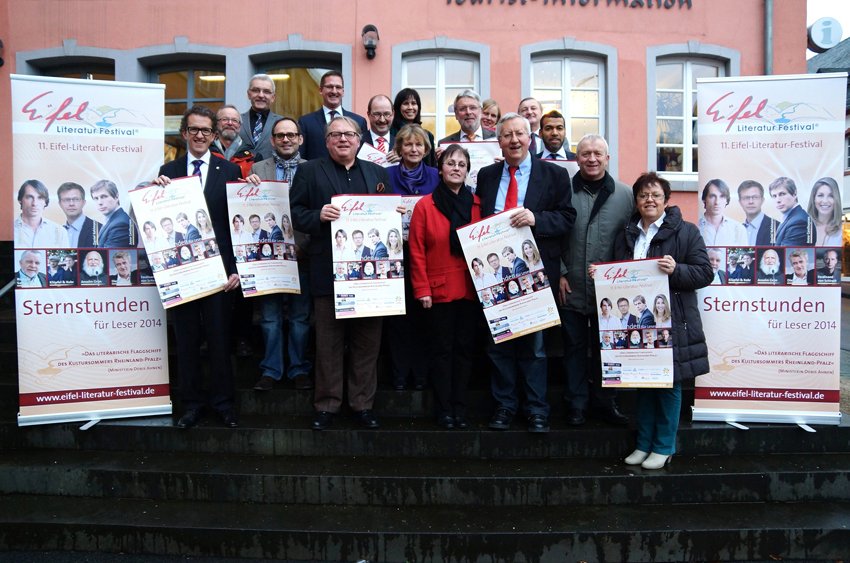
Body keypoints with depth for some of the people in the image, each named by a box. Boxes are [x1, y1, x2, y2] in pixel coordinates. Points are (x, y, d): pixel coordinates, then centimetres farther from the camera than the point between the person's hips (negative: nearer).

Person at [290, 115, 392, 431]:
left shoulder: (377, 173, 16)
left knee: (368, 341, 8)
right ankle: (327, 405, 17)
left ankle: (363, 404, 20)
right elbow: (295, 213, 1)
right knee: (328, 342, 5)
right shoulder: (310, 172, 6)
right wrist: (318, 216, -17)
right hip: (328, 271, -2)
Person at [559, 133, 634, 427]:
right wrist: (559, 273, -4)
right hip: (571, 289, -1)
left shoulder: (625, 195, 3)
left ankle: (604, 402, 26)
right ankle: (577, 405, 20)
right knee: (575, 347, 8)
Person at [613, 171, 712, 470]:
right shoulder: (626, 235, 16)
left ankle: (664, 447, 15)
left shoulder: (686, 231, -1)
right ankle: (643, 443, 22)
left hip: (672, 321, -4)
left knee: (668, 383, 2)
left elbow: (704, 273, -7)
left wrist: (676, 270, -23)